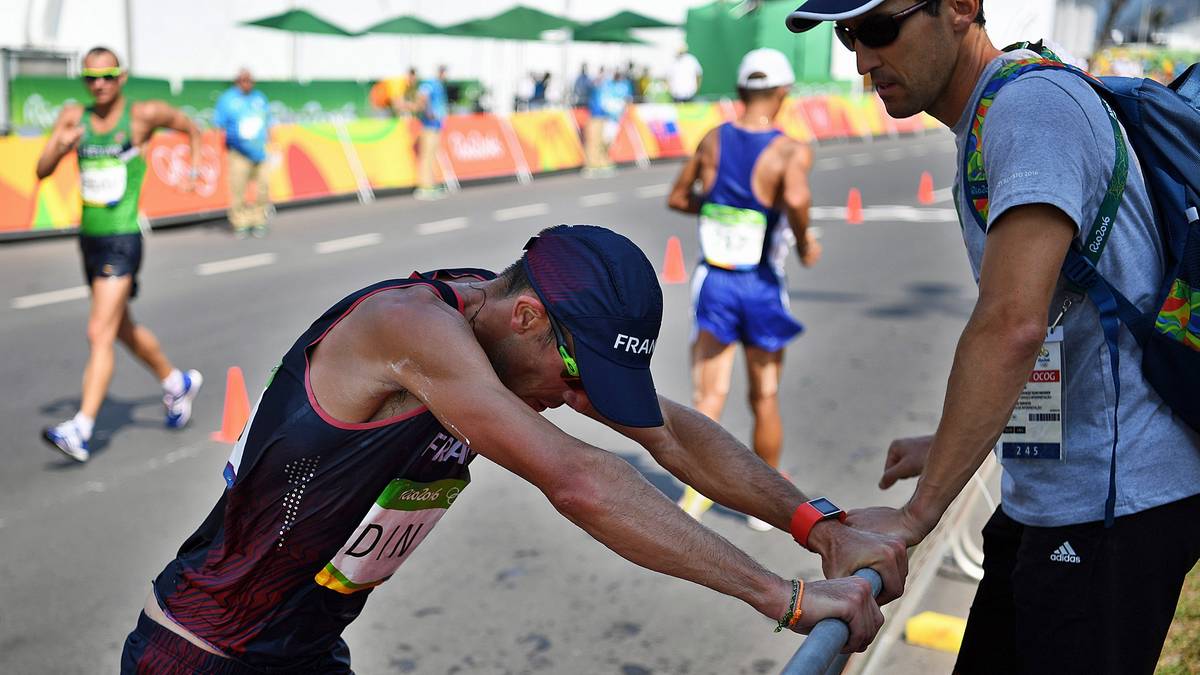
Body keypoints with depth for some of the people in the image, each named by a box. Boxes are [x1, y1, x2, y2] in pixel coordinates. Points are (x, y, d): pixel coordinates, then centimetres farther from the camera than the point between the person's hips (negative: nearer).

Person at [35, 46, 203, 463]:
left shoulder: (143, 115, -5)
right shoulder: (73, 118, 5)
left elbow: (191, 128, 12)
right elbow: (42, 171, -1)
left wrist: (192, 171, 2)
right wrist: (59, 146, -19)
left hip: (122, 240, -6)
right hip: (89, 237, 6)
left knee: (99, 333, -14)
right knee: (123, 329, 20)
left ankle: (81, 431, -18)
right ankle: (177, 383, 41)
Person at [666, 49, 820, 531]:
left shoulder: (713, 140, 2)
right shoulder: (791, 151, -11)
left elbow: (677, 199, 10)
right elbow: (796, 198, -31)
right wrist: (805, 244, -13)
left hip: (713, 282, 2)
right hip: (763, 288, -2)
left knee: (709, 395, 1)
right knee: (765, 399, 15)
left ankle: (697, 484, -22)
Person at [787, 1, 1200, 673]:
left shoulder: (1033, 102, -18)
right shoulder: (992, 118, 13)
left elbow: (1013, 325, -29)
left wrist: (916, 513, -25)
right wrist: (948, 448, 18)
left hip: (1115, 501, -9)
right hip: (1053, 493, 10)